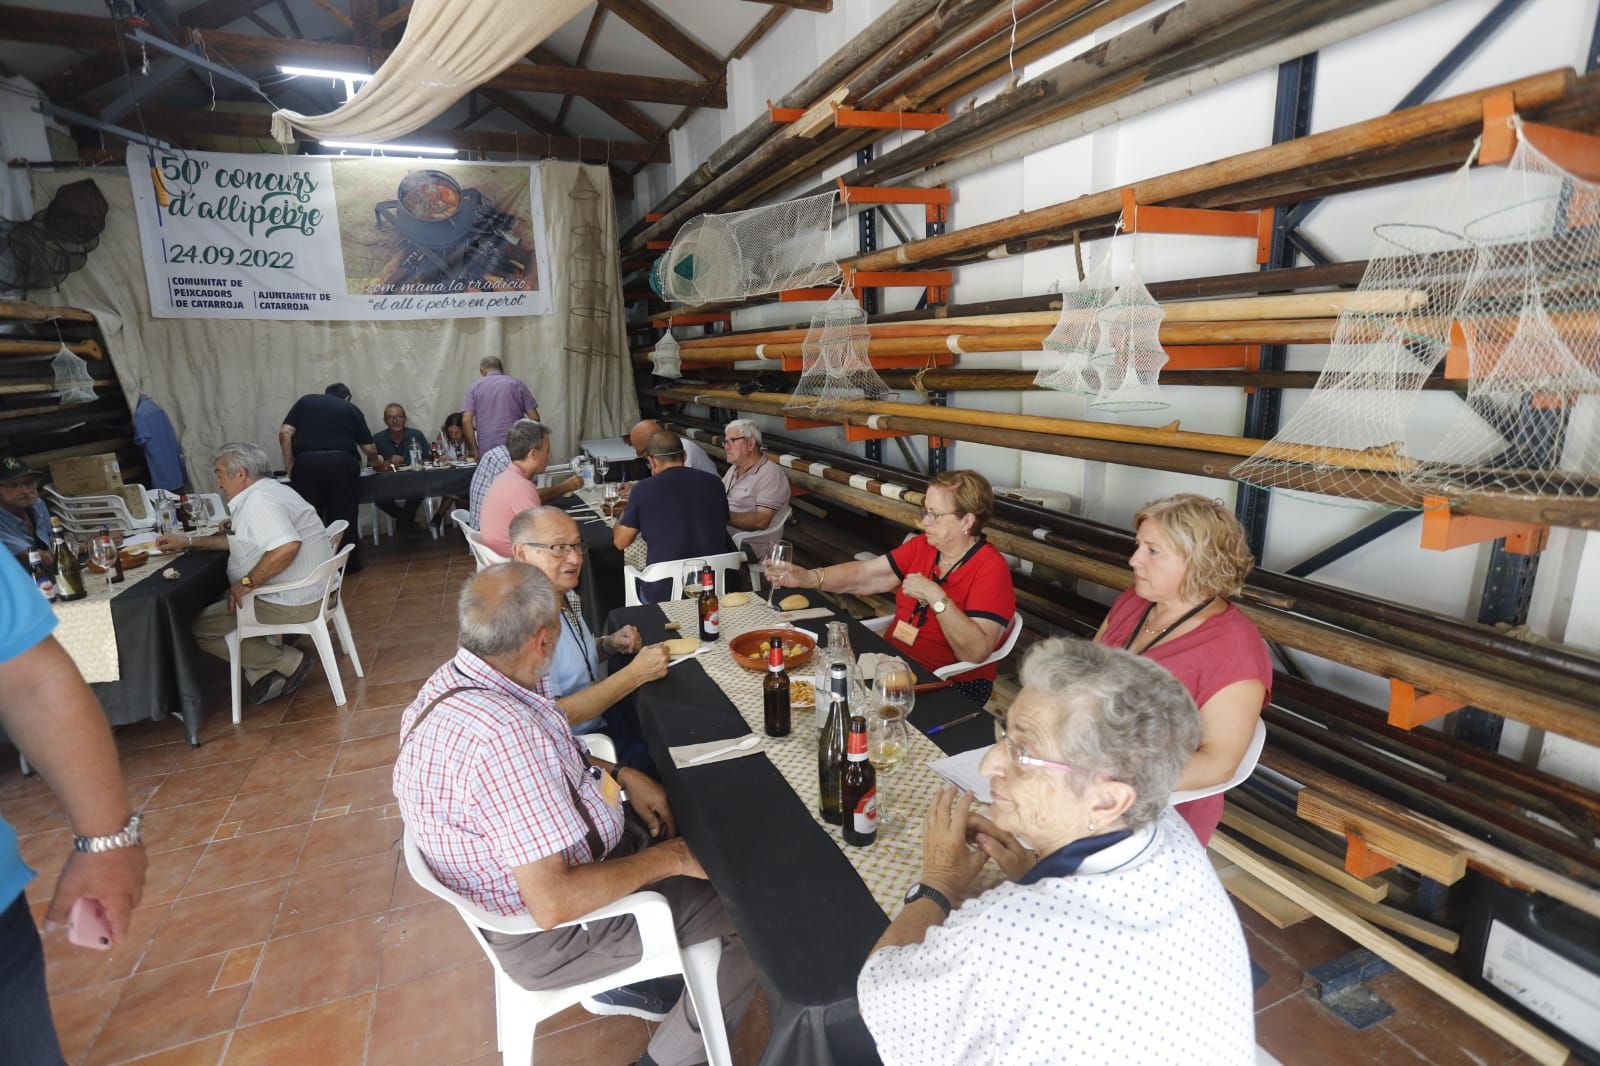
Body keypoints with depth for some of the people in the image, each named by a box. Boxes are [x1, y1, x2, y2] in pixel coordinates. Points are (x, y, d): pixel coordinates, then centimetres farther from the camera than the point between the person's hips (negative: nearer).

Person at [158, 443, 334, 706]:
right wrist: (189, 541, 24)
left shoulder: (258, 500, -18)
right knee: (215, 603, 24)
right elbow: (240, 539, 29)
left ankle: (288, 661, -3)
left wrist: (247, 582, -22)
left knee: (196, 627, -4)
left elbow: (287, 546, -33)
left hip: (293, 603, -11)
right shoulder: (266, 491, 16)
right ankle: (264, 672, 10)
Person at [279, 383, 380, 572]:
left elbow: (285, 433, 6)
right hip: (342, 462, -1)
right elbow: (369, 448, 16)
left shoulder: (305, 401, 20)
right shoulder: (351, 408, 18)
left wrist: (289, 464, 10)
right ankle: (349, 563, 14)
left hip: (306, 462, 1)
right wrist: (376, 459, 37)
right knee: (344, 516, 8)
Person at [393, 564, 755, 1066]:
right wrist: (667, 859, -21)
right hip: (552, 933, -9)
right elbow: (554, 903, -35)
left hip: (553, 850, 9)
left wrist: (621, 775, 1)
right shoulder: (502, 738, -37)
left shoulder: (457, 678, -7)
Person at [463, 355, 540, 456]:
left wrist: (475, 450, 5)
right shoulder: (516, 383, 7)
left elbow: (466, 420, -1)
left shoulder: (475, 386, 9)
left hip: (486, 451, 1)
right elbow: (534, 418, 2)